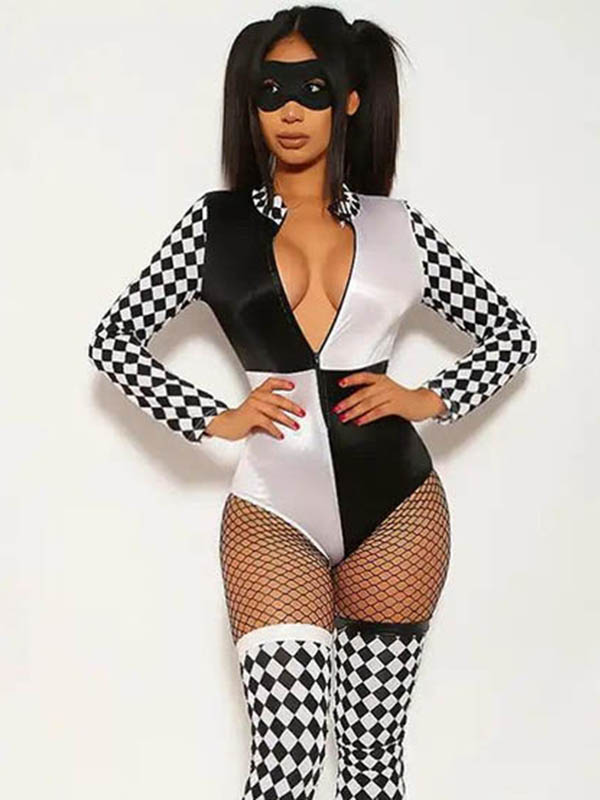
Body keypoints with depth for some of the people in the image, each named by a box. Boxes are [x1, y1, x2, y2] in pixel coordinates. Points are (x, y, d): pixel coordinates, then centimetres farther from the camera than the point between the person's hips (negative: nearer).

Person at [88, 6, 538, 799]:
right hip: (275, 504, -1)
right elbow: (113, 339, 7)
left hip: (396, 500, 2)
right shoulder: (217, 222, 6)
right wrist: (216, 419, -3)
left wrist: (428, 399, -1)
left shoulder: (396, 225, 8)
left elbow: (514, 333, 15)